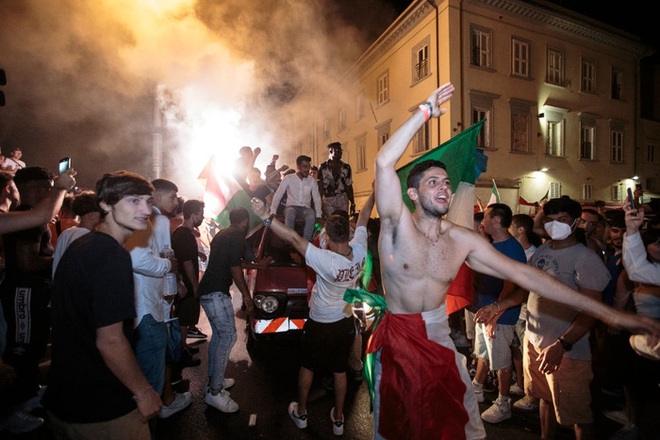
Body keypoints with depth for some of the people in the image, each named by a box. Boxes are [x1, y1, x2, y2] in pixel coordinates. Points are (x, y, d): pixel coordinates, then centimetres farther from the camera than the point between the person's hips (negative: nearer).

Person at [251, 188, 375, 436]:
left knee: (307, 367, 21)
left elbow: (294, 239, -37)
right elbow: (363, 218, -6)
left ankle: (300, 413, 40)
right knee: (340, 371, 21)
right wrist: (376, 192, 8)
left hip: (320, 325, -4)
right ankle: (338, 420, 37)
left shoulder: (325, 260, -33)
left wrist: (265, 216, -35)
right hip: (346, 324, 5)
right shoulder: (359, 250, -18)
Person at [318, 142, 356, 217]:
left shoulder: (346, 167, 5)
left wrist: (352, 203, 7)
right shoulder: (323, 167, -2)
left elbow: (349, 187, 9)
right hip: (328, 200, -2)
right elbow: (320, 186, -3)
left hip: (342, 199, 2)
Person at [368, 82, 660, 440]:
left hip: (439, 337, 3)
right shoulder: (398, 225, -17)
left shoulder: (463, 240, -6)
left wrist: (607, 313, -7)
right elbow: (384, 163, -31)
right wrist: (425, 113, -27)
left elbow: (522, 273, -7)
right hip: (397, 337, -2)